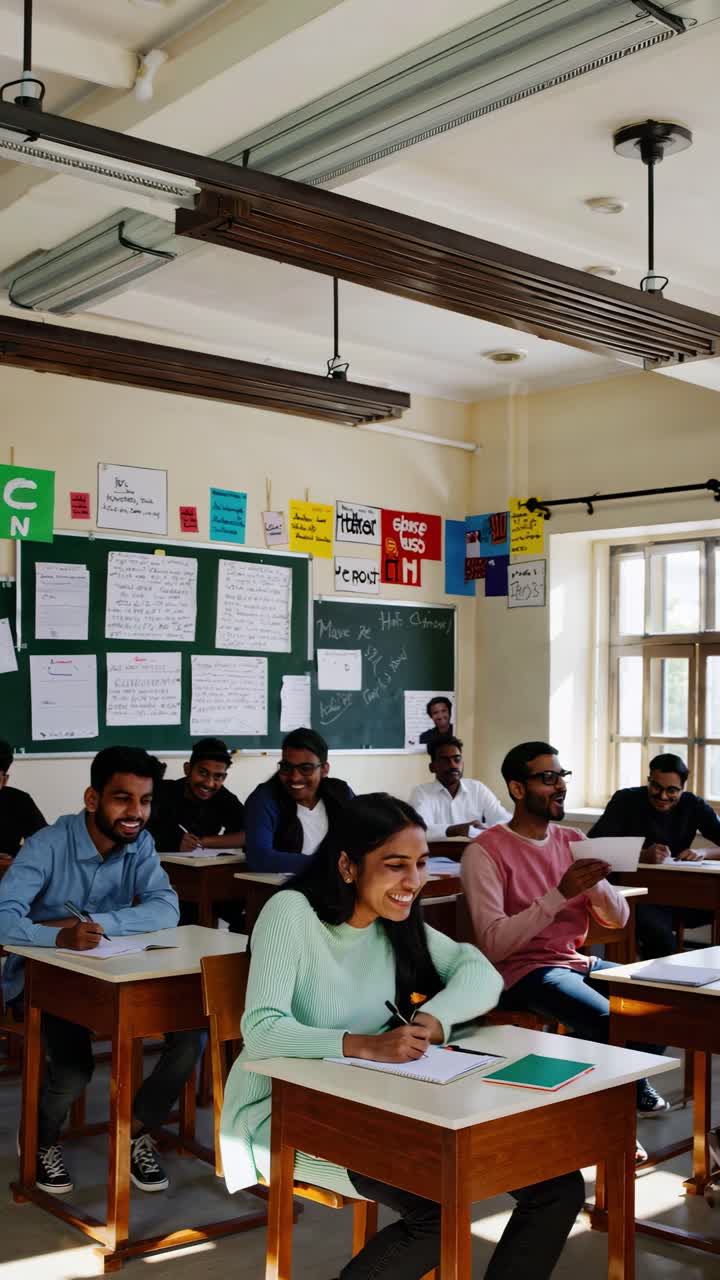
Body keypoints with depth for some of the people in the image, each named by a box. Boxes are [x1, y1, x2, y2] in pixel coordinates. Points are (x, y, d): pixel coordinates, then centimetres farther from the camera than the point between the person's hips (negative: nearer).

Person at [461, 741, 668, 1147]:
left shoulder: (573, 840, 9)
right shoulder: (485, 851, -12)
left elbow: (618, 919, 8)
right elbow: (493, 944, -23)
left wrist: (595, 883, -15)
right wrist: (561, 893, -28)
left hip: (578, 962, 7)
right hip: (523, 973, -7)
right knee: (611, 1020, -28)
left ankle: (631, 1084, 18)